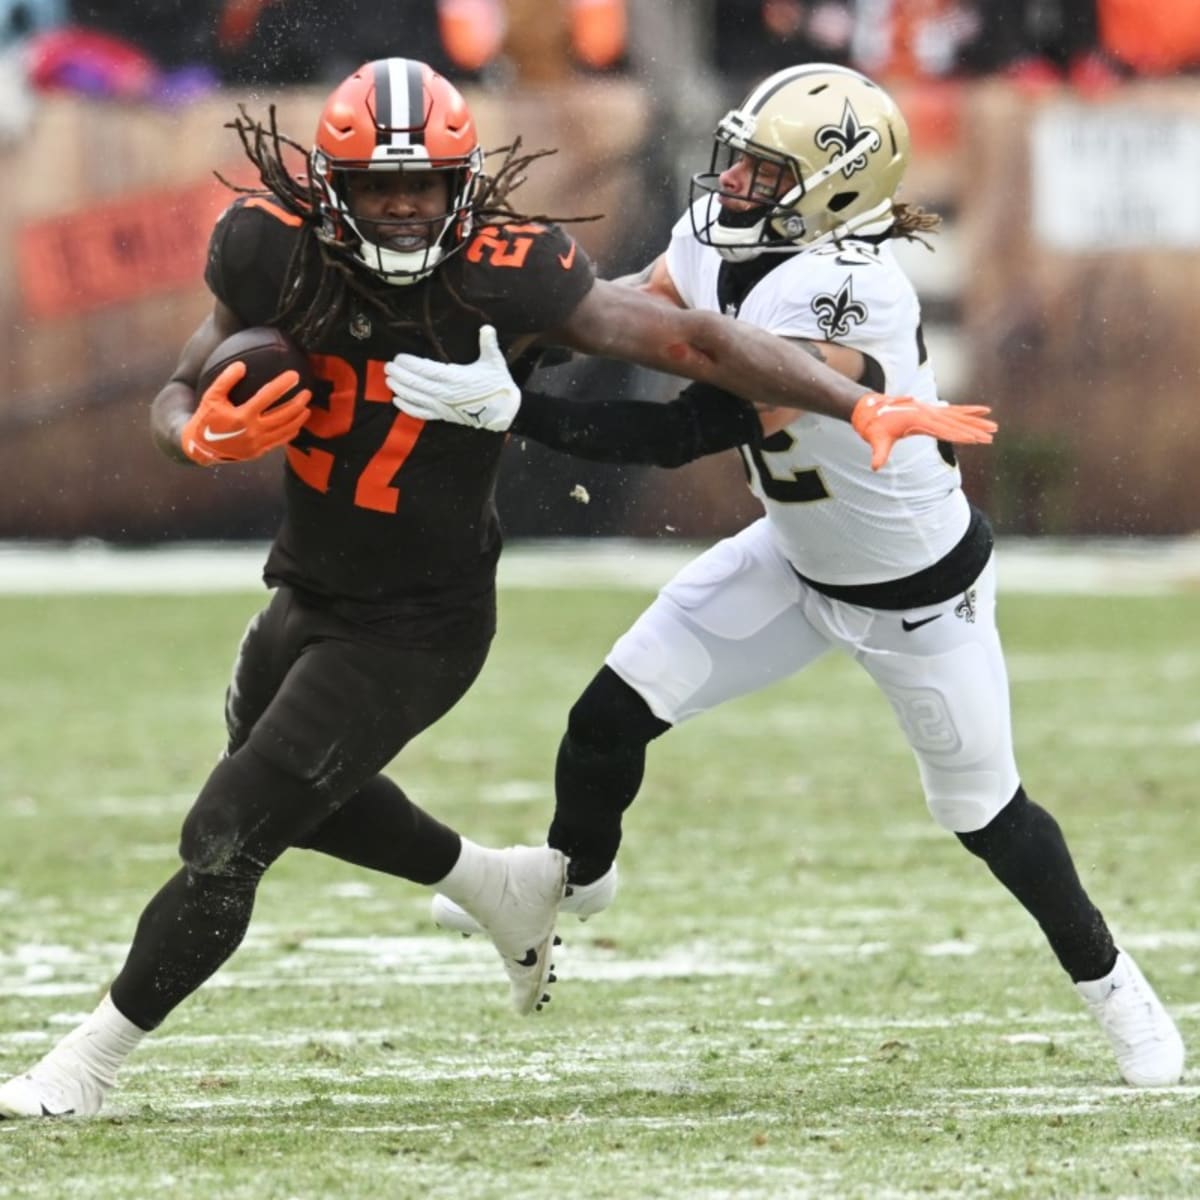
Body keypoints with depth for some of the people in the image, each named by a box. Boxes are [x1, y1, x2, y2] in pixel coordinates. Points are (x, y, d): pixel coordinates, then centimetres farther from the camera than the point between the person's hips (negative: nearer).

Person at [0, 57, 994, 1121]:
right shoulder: (282, 262, -15)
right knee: (303, 793, 30)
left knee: (226, 841, -6)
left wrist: (862, 406, -30)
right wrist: (203, 436, -31)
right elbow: (176, 398, -6)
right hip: (305, 592, 6)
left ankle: (87, 1066, 11)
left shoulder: (504, 281, -25)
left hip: (415, 630, -6)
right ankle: (504, 889, 52)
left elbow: (692, 342, -24)